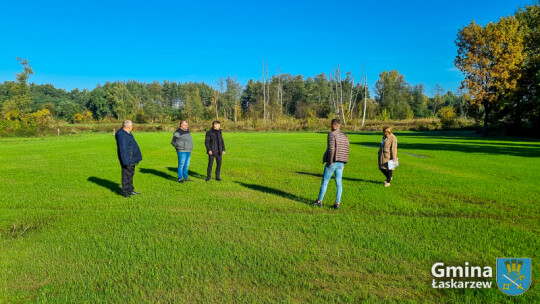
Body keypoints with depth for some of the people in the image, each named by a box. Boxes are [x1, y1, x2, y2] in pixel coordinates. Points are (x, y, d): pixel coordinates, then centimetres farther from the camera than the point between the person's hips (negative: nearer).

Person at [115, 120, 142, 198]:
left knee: (130, 174, 19)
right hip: (127, 159, -11)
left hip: (131, 159, 11)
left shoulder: (127, 133, 12)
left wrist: (135, 158, 23)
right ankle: (125, 193, 8)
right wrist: (126, 161, -25)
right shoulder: (122, 135, -21)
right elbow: (123, 150, -24)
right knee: (127, 176, -2)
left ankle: (130, 190, 30)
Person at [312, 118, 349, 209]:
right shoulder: (345, 136, 14)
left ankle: (319, 201, 10)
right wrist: (343, 163, 17)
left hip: (332, 162, -6)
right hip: (341, 163, 6)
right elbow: (346, 151, 14)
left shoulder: (332, 135, -9)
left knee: (324, 182, 4)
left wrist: (330, 162, -15)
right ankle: (337, 203, 6)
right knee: (338, 183, 6)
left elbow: (331, 149, -20)